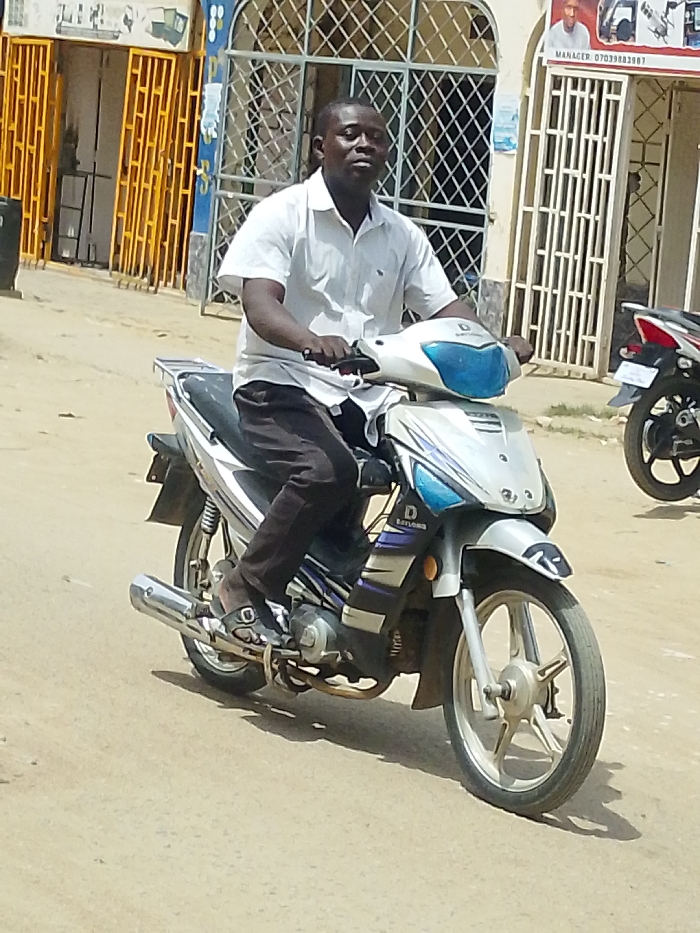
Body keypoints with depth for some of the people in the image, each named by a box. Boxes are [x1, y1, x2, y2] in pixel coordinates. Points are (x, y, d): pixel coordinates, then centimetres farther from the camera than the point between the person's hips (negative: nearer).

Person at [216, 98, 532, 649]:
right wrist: (310, 341, -38)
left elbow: (445, 307, 7)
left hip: (371, 396, 6)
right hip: (284, 384, -6)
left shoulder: (402, 236, 16)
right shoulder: (282, 215, -2)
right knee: (329, 471, -35)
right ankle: (246, 589, -16)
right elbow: (259, 304, -16)